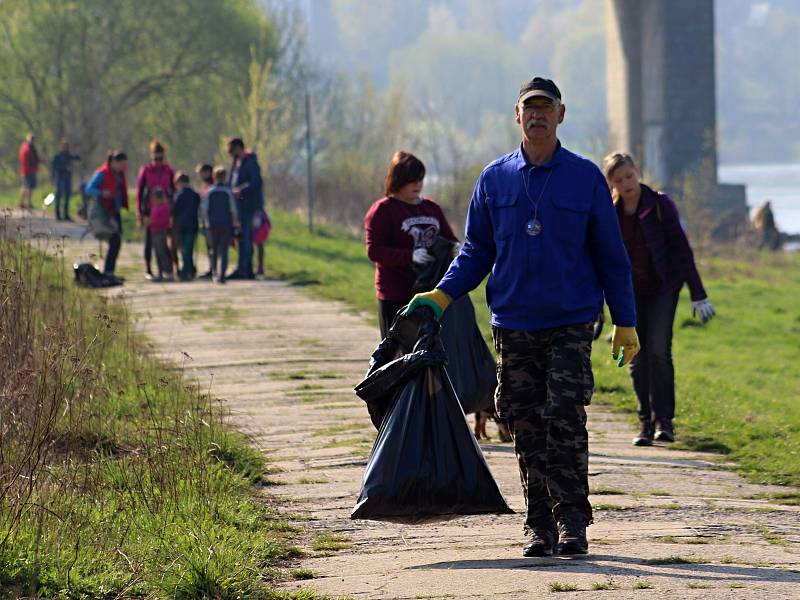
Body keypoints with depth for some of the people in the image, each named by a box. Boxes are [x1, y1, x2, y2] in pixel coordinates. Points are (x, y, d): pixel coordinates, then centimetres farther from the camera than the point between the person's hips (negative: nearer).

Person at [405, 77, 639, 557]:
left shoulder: (586, 177, 2)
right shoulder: (494, 180, 8)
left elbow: (610, 255, 6)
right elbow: (477, 250, 14)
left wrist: (626, 322, 4)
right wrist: (442, 296, -1)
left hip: (571, 324, -3)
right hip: (513, 324, 3)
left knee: (566, 417, -14)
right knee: (527, 427, 3)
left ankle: (572, 518, -8)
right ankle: (540, 524, 9)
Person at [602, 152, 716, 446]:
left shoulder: (660, 204, -6)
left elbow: (681, 248, -4)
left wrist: (698, 294, -5)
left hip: (663, 289, -3)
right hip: (630, 293, 3)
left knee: (658, 350, -15)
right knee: (637, 358, 1)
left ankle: (663, 420, -9)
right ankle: (646, 422, 9)